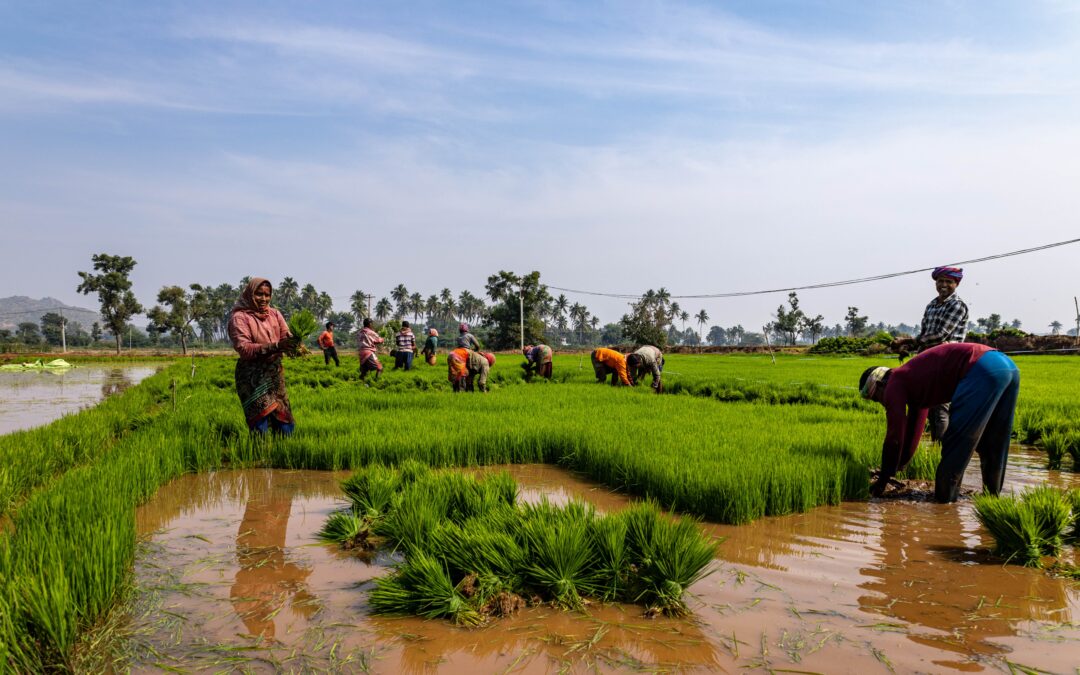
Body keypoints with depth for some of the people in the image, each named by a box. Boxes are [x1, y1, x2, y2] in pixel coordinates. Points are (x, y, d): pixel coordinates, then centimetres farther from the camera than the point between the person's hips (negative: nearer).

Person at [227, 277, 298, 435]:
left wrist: (293, 341, -25)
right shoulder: (239, 317, -6)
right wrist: (275, 346, -29)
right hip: (252, 377, -5)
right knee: (260, 425, -7)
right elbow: (243, 348, -18)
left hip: (275, 373, 5)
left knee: (284, 423, 8)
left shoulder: (274, 314, 10)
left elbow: (286, 336, 0)